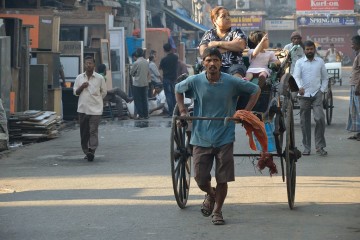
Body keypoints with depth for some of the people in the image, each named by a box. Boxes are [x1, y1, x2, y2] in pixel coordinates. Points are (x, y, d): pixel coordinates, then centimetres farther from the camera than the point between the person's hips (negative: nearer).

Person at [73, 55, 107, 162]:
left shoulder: (99, 78, 0)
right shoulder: (79, 78, 7)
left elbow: (104, 92, 8)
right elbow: (75, 92, 10)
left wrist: (95, 99, 3)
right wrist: (82, 87, -7)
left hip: (95, 109, -3)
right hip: (82, 109, 3)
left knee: (93, 131, -11)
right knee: (84, 132, 7)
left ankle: (91, 151, -16)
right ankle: (86, 151, 15)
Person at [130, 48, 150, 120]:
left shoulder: (136, 63, -17)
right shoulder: (146, 62, 1)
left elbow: (131, 73, -6)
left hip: (137, 84, -6)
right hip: (145, 83, 6)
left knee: (138, 100, 2)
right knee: (144, 99, 12)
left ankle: (140, 115, -1)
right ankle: (146, 114, 14)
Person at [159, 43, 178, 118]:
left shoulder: (164, 59, -14)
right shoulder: (175, 57, 1)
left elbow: (160, 68, -1)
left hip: (166, 78, -5)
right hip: (174, 78, 5)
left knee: (168, 95, -4)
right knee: (174, 95, 14)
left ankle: (171, 113, -8)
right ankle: (175, 111, 17)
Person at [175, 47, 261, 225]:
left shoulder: (232, 82, -9)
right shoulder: (195, 81, -6)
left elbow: (255, 90, 4)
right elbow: (178, 89, 15)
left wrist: (245, 113, -4)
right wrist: (182, 111, 4)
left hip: (224, 139, -1)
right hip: (201, 139, 1)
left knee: (222, 180, 2)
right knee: (201, 180, 4)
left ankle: (217, 211, 23)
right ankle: (210, 195, 39)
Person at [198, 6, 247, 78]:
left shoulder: (236, 31, 15)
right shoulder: (208, 34, 18)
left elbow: (241, 45, -7)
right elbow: (202, 52, 1)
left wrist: (217, 43, -2)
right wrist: (229, 48, -1)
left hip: (234, 65, -1)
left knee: (236, 76, -36)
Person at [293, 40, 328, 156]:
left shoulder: (320, 62, 10)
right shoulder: (299, 62, 4)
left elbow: (325, 78, 16)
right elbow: (296, 76, -9)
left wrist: (322, 90, 3)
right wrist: (299, 87, -27)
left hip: (317, 94, 0)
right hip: (304, 95, 0)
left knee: (320, 118, -15)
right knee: (304, 122, 4)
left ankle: (320, 146, -7)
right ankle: (306, 147, 13)